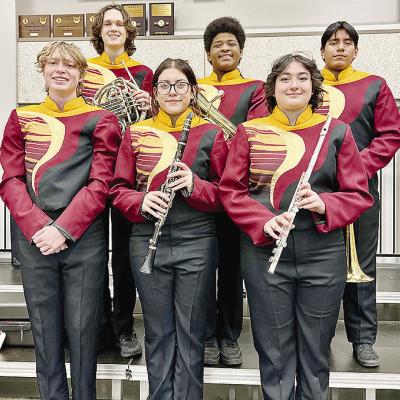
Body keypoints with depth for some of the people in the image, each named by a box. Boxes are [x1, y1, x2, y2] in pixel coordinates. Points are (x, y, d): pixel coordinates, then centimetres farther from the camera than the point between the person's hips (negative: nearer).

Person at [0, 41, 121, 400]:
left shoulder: (101, 120, 3)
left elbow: (101, 184, -5)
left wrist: (63, 229, -14)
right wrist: (36, 227, -11)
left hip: (84, 238, -2)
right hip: (34, 238, 3)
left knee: (82, 329, 4)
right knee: (44, 328, 10)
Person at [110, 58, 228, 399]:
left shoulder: (211, 134, 1)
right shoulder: (136, 133, 6)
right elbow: (119, 189, 7)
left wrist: (194, 185, -18)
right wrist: (141, 201, -14)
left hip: (197, 243, -1)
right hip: (148, 242, 2)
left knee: (190, 334, 10)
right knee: (158, 333, 13)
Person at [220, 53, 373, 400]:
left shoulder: (337, 131, 4)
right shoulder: (250, 131, 4)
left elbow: (359, 195, 3)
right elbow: (231, 190, 1)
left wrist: (324, 205, -17)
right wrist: (264, 222, -16)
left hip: (324, 253, 1)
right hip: (264, 250, 0)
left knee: (316, 350, 13)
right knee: (274, 351, 10)